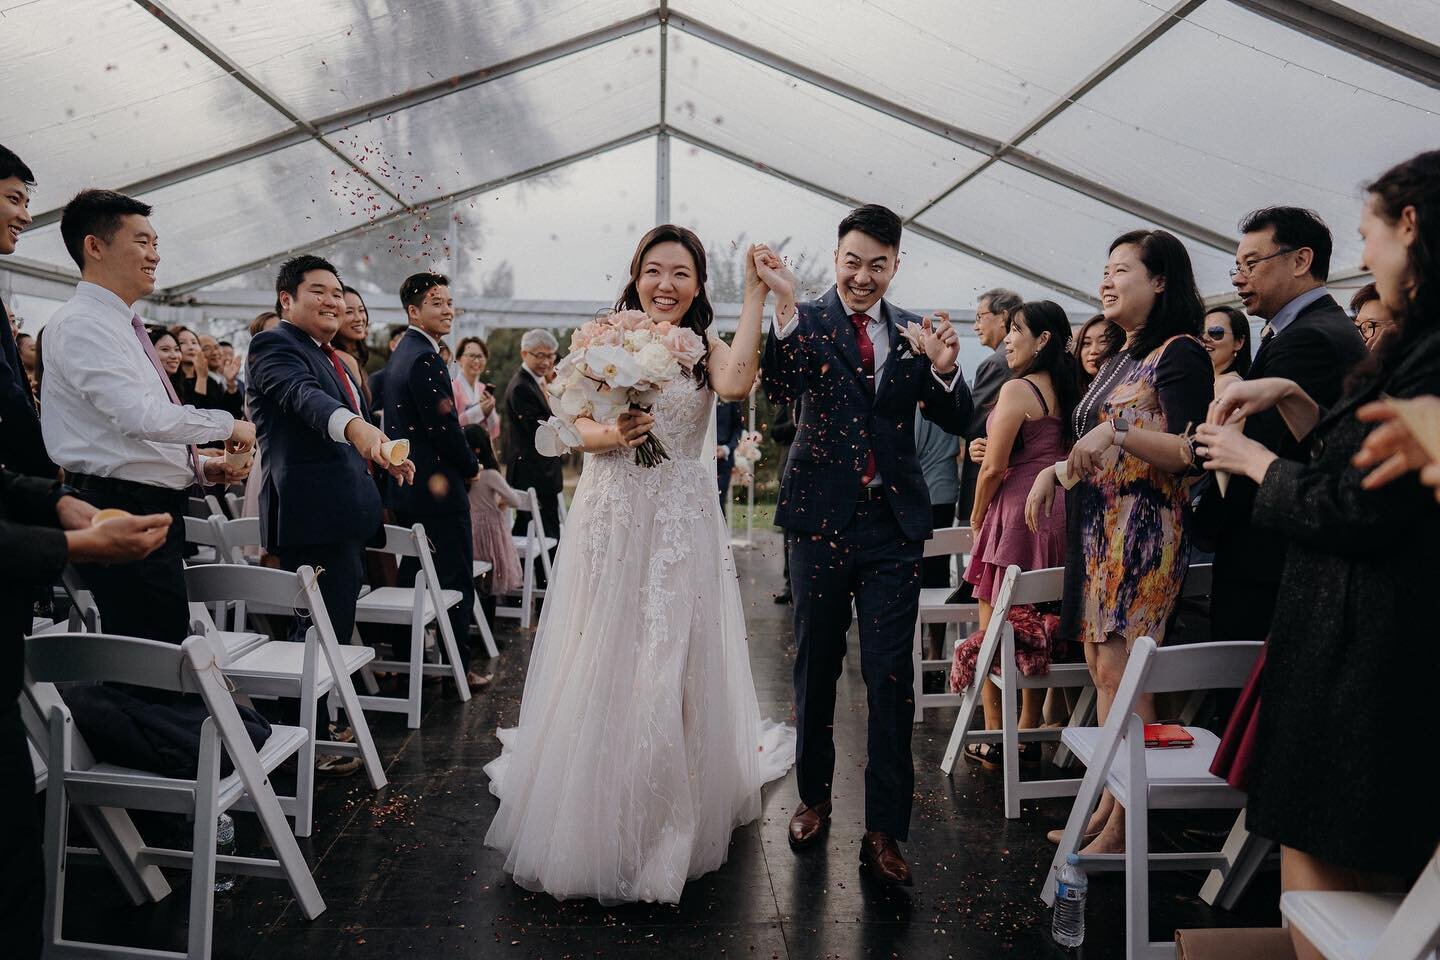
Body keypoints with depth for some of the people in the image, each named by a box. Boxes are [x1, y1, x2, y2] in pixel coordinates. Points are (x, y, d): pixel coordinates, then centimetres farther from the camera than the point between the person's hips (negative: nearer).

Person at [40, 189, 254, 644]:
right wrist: (227, 424, -10)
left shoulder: (119, 325, 21)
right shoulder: (81, 325, -11)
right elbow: (142, 416, -24)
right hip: (124, 512, -10)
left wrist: (201, 467, 13)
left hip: (153, 510, 10)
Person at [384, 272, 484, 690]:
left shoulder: (401, 352, 14)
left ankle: (405, 656, 25)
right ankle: (459, 666, 6)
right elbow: (444, 427, -21)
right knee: (456, 579, -1)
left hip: (407, 485, 10)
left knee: (413, 575, 16)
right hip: (439, 487, -10)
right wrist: (471, 466, -4)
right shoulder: (426, 360, -18)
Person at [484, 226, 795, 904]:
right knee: (601, 661, 6)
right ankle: (595, 814, 25)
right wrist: (613, 433, -19)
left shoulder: (707, 349, 3)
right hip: (610, 517, 1)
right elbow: (577, 427, 1)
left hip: (680, 522, -1)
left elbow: (735, 384, -21)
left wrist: (755, 296, -19)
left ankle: (669, 819, 21)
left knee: (674, 661, 2)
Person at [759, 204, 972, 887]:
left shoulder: (913, 333, 6)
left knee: (891, 677, 0)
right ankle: (814, 797, 33)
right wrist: (785, 304, -31)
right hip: (821, 519, -1)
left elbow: (957, 422, 2)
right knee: (815, 668, 13)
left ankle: (884, 830, 12)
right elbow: (778, 389, -19)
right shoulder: (807, 321, -1)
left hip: (893, 523, 1)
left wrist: (944, 368, -18)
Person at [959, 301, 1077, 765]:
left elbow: (993, 469, -14)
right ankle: (1029, 733, 24)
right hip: (1058, 517, 8)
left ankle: (994, 740, 9)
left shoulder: (1017, 389, -13)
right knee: (1036, 633, 15)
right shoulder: (1067, 391, 10)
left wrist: (976, 519, -1)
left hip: (1017, 513, -8)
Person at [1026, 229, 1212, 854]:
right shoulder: (1121, 358, 19)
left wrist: (1117, 432, -27)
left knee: (1120, 672, -8)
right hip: (1097, 528, 9)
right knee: (1102, 670, 11)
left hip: (1144, 531, -9)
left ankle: (1124, 826, 2)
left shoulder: (1181, 353, -8)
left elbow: (1192, 453, -17)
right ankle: (1108, 807, 21)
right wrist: (1055, 469, 11)